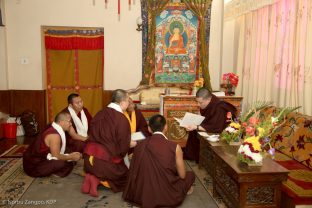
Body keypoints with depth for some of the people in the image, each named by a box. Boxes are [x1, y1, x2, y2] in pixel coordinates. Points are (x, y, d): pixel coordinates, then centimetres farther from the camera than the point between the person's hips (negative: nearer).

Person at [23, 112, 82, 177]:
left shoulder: (54, 129, 3)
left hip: (41, 158, 9)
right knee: (64, 164, -26)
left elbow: (55, 153, 10)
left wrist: (70, 155, 3)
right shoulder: (54, 135, -25)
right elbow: (56, 156, -22)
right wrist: (71, 157, -9)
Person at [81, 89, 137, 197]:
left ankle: (91, 176, 2)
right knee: (124, 175, 17)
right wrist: (131, 144, 9)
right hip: (107, 159, -6)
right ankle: (97, 179, -5)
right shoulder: (122, 119, -17)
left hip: (90, 156, 7)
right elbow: (123, 147, -14)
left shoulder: (100, 114, 2)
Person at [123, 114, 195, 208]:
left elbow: (135, 172, 9)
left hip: (141, 194, 4)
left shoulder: (139, 145, -5)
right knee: (190, 174, 20)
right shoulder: (175, 147, -16)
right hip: (167, 196, -4)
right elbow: (182, 175, -5)